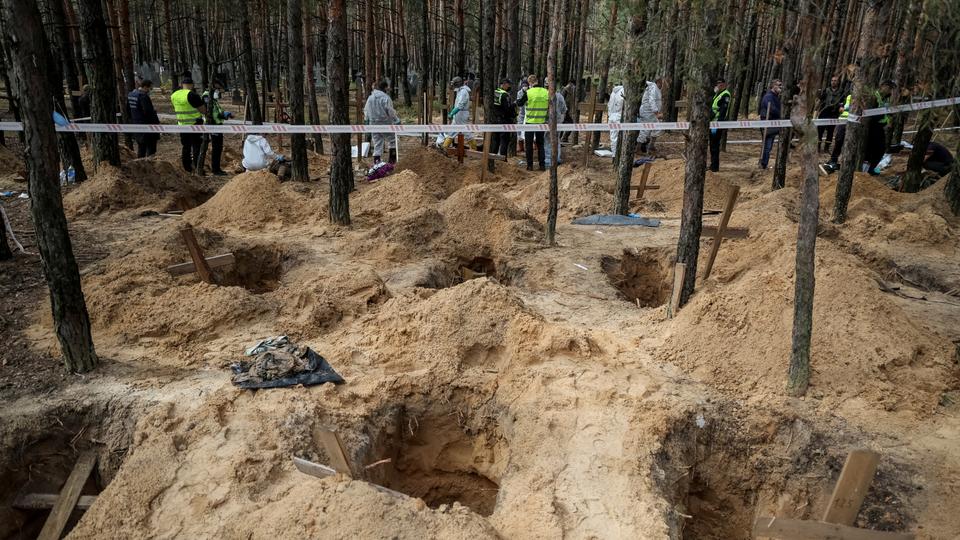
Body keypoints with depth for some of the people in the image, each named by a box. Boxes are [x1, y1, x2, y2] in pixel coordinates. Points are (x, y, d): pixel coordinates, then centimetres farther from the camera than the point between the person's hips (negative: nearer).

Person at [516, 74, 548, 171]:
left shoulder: (528, 92, -12)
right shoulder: (546, 92, -3)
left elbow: (520, 103, 2)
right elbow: (550, 106, 7)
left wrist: (517, 100, 22)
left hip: (530, 122, -3)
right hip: (541, 122, 3)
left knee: (529, 144, 8)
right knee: (540, 144, 13)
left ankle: (530, 165, 8)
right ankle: (542, 165, 12)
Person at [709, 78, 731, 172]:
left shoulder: (725, 95, -11)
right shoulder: (717, 94, 19)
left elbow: (723, 111, -21)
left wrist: (717, 124, -26)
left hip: (717, 123, -9)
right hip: (712, 122, 9)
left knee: (714, 145, -6)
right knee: (712, 144, 15)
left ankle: (715, 166, -1)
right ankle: (713, 164, 25)